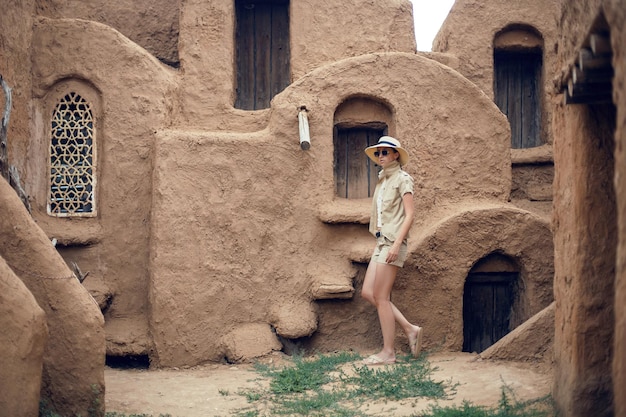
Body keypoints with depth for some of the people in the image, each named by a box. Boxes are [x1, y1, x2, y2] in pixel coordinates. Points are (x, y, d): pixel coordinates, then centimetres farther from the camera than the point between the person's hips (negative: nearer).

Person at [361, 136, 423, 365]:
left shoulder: (402, 179, -7)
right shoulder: (382, 180, 17)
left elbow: (409, 215, -13)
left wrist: (397, 244, -21)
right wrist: (380, 240, 16)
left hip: (393, 242, -9)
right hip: (381, 241, 9)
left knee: (381, 297, -7)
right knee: (367, 293, 4)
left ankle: (388, 352, 1)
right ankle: (410, 329, 11)